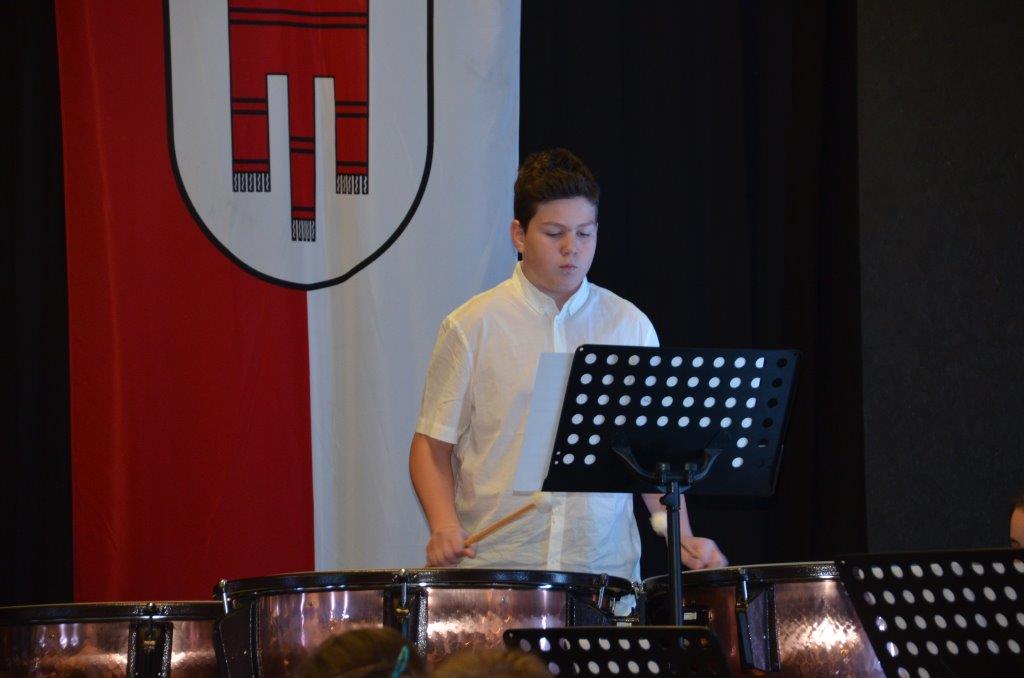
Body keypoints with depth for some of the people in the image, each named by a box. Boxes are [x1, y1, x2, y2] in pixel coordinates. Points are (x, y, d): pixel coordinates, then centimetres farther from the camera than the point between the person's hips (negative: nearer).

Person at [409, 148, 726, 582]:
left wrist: (681, 536, 2)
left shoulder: (630, 327, 10)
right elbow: (433, 443, 6)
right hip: (495, 566, -2)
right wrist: (445, 525, -10)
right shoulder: (472, 327, 3)